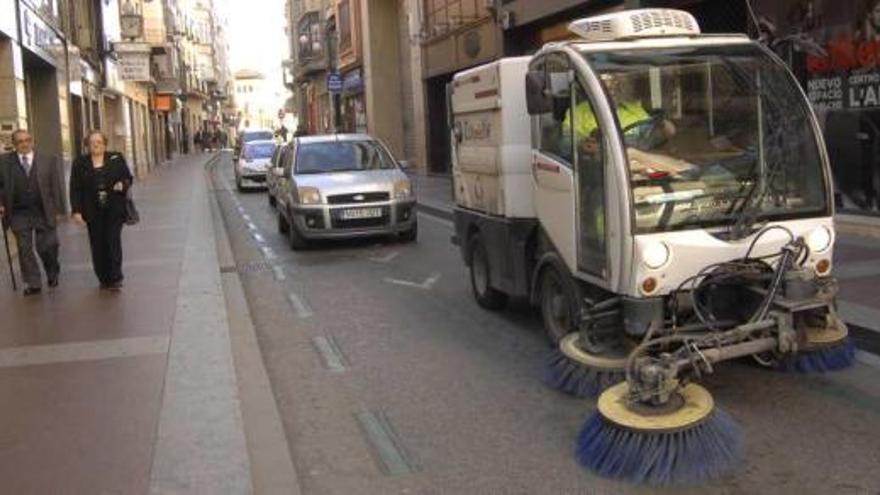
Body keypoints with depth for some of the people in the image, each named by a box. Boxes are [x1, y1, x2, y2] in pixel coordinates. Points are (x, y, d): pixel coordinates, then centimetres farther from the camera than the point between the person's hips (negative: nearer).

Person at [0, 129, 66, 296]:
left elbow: (56, 186, 2)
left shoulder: (49, 161, 1)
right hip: (18, 214, 1)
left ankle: (52, 274, 29)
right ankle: (33, 283, 11)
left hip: (44, 212, -1)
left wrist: (58, 209, -3)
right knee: (25, 249, 2)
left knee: (46, 247, 1)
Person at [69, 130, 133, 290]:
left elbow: (128, 178, 10)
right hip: (93, 212, 1)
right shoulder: (80, 163, 5)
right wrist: (76, 211, -6)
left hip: (114, 210, -1)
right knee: (98, 246, 3)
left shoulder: (116, 158, 5)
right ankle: (104, 279, 13)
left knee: (113, 241, -7)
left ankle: (115, 278, -1)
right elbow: (75, 189, 2)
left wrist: (122, 185, -14)